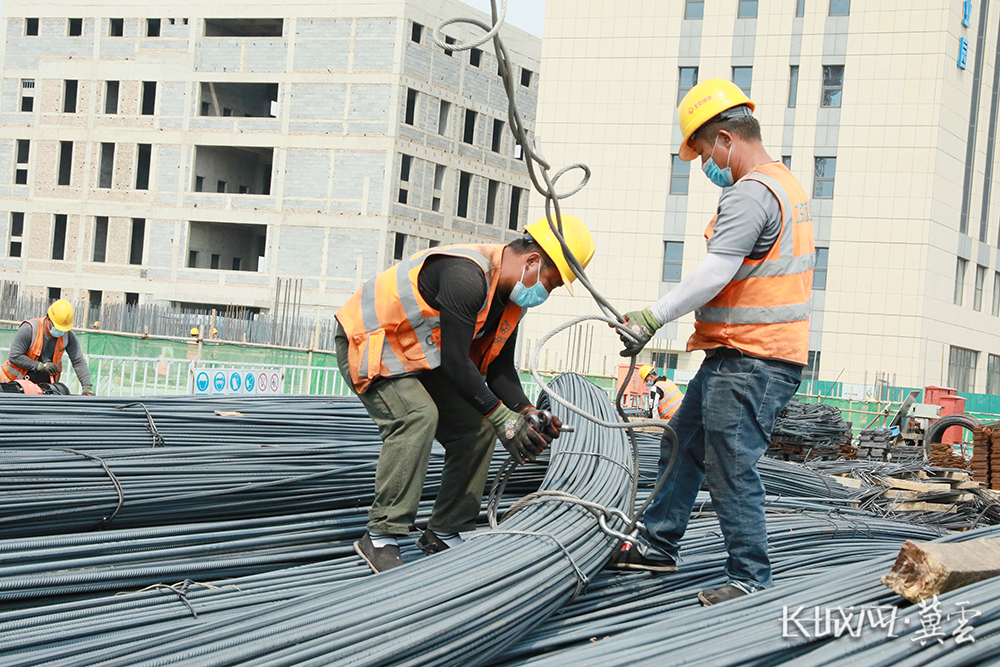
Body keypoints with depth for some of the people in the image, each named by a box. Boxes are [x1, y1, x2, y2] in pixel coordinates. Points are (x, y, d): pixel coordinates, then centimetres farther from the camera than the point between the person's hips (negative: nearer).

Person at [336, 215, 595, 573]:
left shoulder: (511, 297, 0)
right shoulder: (466, 277, -32)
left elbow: (498, 368, 3)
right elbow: (456, 363, -31)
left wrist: (526, 412, -13)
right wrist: (501, 417, -26)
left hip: (419, 356, 10)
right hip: (369, 344, -10)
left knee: (477, 428, 2)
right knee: (417, 415, -30)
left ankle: (444, 533, 11)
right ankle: (380, 537, -25)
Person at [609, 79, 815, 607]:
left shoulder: (750, 192, -17)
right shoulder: (784, 183, 17)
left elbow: (714, 273, -27)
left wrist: (652, 318, -28)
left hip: (750, 360, -11)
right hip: (732, 356, 11)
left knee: (730, 466, -6)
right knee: (683, 445, 18)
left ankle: (750, 578, 2)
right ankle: (659, 545, 28)